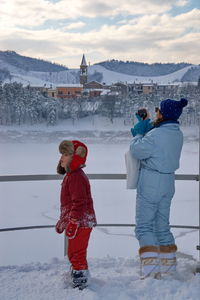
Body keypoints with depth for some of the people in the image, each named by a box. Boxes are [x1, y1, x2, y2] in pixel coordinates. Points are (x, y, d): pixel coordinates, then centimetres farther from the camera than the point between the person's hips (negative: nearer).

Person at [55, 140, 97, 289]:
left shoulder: (76, 177, -19)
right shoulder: (71, 175, 15)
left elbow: (79, 202, -25)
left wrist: (73, 222, -25)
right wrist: (62, 221, 26)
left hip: (81, 222, -11)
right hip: (77, 223, 11)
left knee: (76, 253, -4)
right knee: (74, 253, 22)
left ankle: (80, 283, 5)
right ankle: (76, 276, 38)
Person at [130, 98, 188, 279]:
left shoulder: (156, 134, -21)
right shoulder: (178, 134, 6)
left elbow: (137, 151, -13)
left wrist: (139, 133, 2)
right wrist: (142, 133, 7)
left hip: (150, 184, -8)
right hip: (168, 183, 8)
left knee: (144, 226, -1)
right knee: (163, 226, 16)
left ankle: (151, 270, -8)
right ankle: (169, 268, 23)